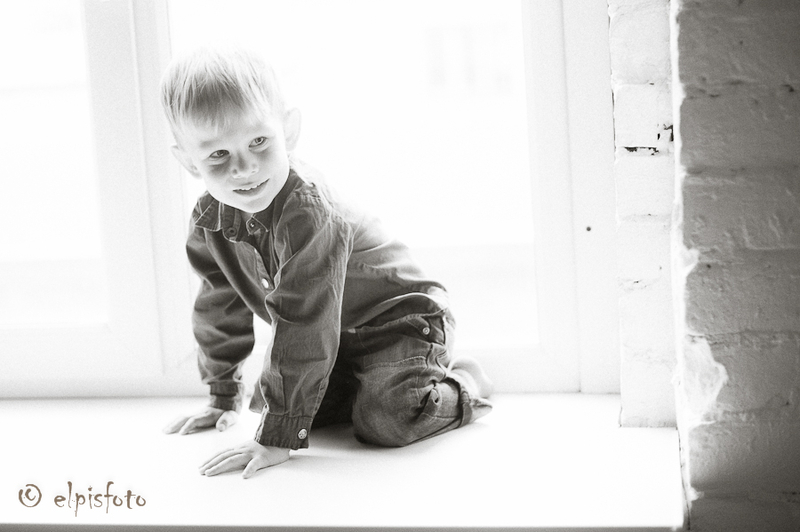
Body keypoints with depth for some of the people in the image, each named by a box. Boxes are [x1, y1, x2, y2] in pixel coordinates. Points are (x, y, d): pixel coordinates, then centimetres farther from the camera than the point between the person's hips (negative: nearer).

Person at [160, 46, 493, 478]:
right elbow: (219, 306, 7)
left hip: (400, 321, -8)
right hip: (333, 337, 8)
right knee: (269, 401, 3)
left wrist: (278, 437, -36)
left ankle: (464, 386, 3)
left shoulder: (308, 209, -36)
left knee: (384, 418, -27)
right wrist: (223, 398, 14)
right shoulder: (209, 220, -10)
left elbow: (301, 326, -37)